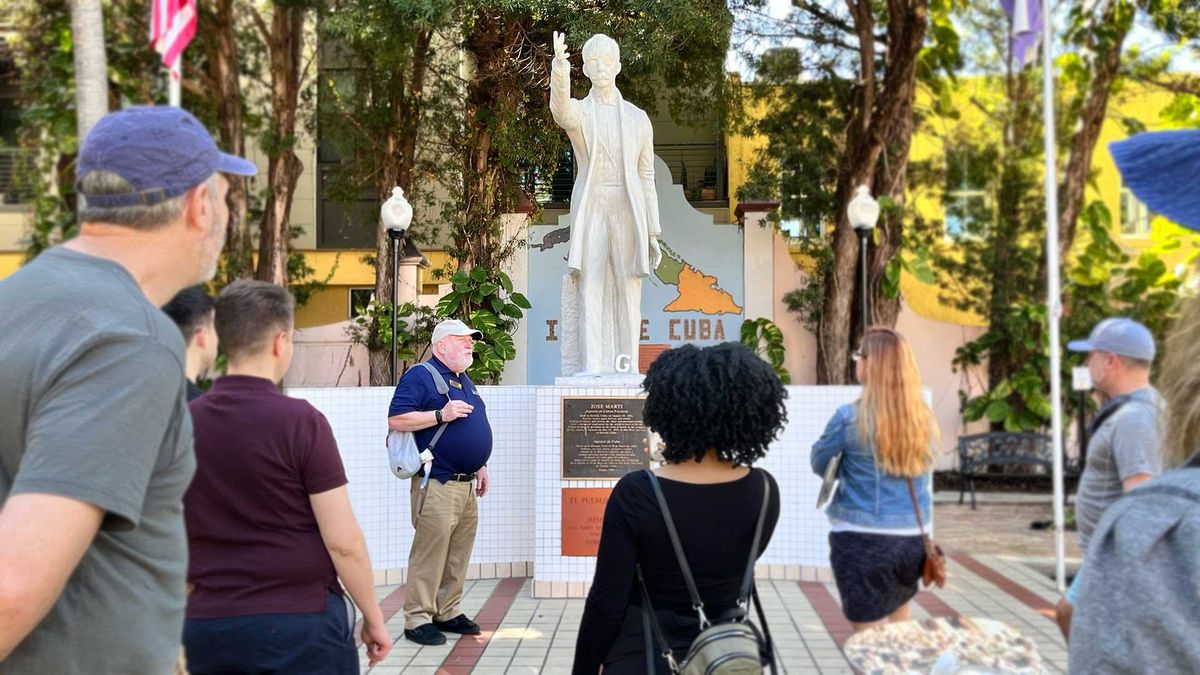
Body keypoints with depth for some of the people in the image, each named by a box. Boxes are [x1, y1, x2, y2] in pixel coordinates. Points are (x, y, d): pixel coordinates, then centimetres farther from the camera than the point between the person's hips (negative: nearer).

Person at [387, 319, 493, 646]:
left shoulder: (464, 381, 21)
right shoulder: (420, 376, -6)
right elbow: (395, 420, -16)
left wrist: (480, 466, 22)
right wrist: (441, 415, -20)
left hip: (466, 484, 9)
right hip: (437, 484, -9)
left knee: (458, 554, 11)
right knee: (429, 552, -8)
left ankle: (447, 612, 20)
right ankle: (417, 619, -1)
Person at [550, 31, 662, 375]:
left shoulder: (639, 118, 10)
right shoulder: (576, 111, 4)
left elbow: (646, 177, 11)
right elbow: (560, 109, -24)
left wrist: (652, 235, 7)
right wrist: (559, 65, -45)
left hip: (629, 214, 2)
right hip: (590, 211, -2)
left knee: (628, 298, 2)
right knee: (590, 295, -7)